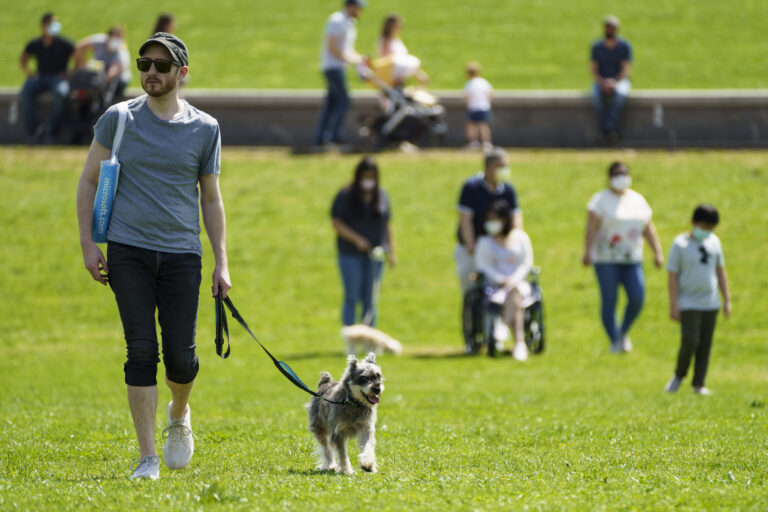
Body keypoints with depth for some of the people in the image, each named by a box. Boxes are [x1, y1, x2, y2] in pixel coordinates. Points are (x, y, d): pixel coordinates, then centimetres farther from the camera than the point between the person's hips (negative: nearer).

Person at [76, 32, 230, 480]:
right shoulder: (118, 119, 3)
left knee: (181, 356, -2)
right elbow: (89, 181, 9)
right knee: (142, 351, -8)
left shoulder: (205, 128, 6)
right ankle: (148, 458, -3)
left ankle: (179, 415, 32)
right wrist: (87, 243, 0)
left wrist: (222, 262, 7)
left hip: (182, 254, 1)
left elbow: (211, 198, 12)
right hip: (128, 252, -1)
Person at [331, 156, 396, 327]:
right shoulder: (345, 196, -3)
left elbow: (387, 224, 14)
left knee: (370, 300, 3)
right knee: (352, 298, -5)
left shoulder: (382, 196, 9)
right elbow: (337, 223, -6)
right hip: (350, 255, -3)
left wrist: (391, 251, 8)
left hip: (374, 255, 3)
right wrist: (356, 239, -17)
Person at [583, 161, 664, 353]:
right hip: (606, 259, -4)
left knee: (637, 298, -8)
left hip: (632, 259, 4)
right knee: (609, 301, -4)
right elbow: (591, 227, -11)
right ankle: (615, 342, 6)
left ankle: (624, 332, 16)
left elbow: (649, 229, 16)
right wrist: (587, 252, -23)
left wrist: (658, 253, 10)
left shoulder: (638, 200, 13)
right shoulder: (601, 200, -2)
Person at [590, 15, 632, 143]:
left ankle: (611, 128, -36)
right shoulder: (597, 47, 6)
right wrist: (602, 83, -19)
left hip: (619, 81, -1)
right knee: (595, 96, -35)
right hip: (601, 81, 1)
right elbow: (593, 69, 1)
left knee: (620, 94, -39)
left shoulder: (625, 46, 0)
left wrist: (615, 82, -24)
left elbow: (626, 70, -7)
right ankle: (605, 131, -32)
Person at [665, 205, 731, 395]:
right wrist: (673, 306, -10)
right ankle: (679, 376, 10)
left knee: (706, 344, 4)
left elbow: (720, 271, 15)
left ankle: (699, 384, 11)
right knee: (690, 341, -14)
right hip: (688, 304, -5)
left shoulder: (713, 241, 7)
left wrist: (727, 299, 13)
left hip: (710, 303, 5)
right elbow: (672, 276, -7)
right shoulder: (680, 245, -7)